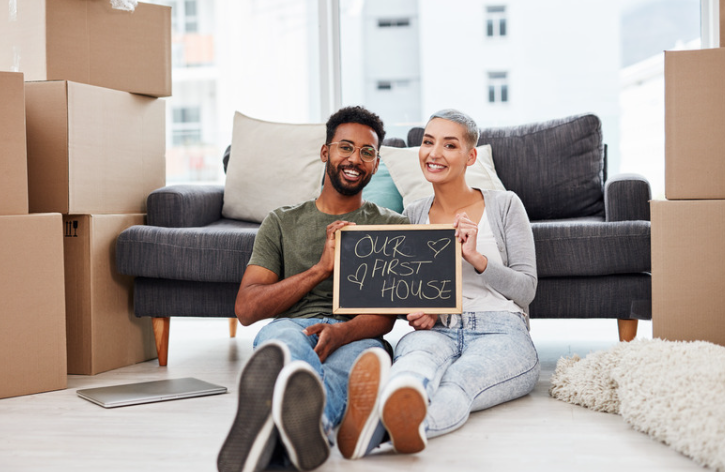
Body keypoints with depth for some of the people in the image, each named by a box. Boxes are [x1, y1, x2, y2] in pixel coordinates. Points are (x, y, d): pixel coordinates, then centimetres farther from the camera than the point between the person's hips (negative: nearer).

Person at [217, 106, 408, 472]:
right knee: (285, 335, -39)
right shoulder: (282, 222, 24)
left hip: (356, 337, 0)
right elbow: (246, 309, 11)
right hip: (291, 327, 0)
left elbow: (386, 312, 5)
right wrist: (321, 268, 0)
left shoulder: (392, 227, 22)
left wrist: (342, 331, -20)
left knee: (364, 352, -40)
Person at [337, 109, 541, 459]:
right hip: (435, 330, 2)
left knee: (457, 383, -39)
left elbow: (526, 289, 5)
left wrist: (476, 257, -12)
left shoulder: (504, 205, 10)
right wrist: (416, 312, -3)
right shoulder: (412, 216, 18)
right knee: (418, 357, -39)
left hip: (500, 332, -2)